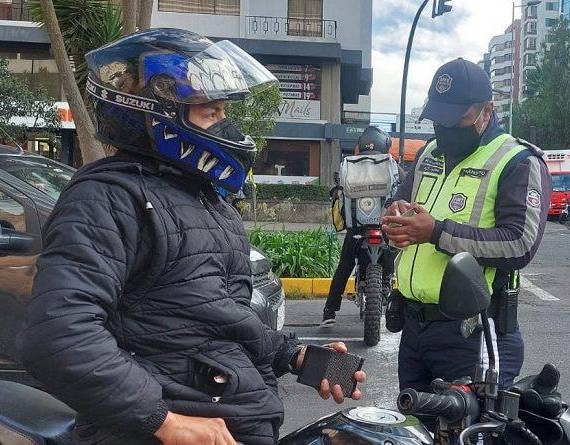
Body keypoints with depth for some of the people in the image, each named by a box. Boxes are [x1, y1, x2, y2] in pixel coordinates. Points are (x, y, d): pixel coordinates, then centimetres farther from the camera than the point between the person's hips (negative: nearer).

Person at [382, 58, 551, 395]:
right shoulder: (429, 155, 14)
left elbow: (521, 244, -21)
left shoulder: (520, 163, -9)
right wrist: (397, 214, -1)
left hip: (474, 333, -7)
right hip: (414, 324, 7)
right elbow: (402, 200, 24)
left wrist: (437, 233, -23)